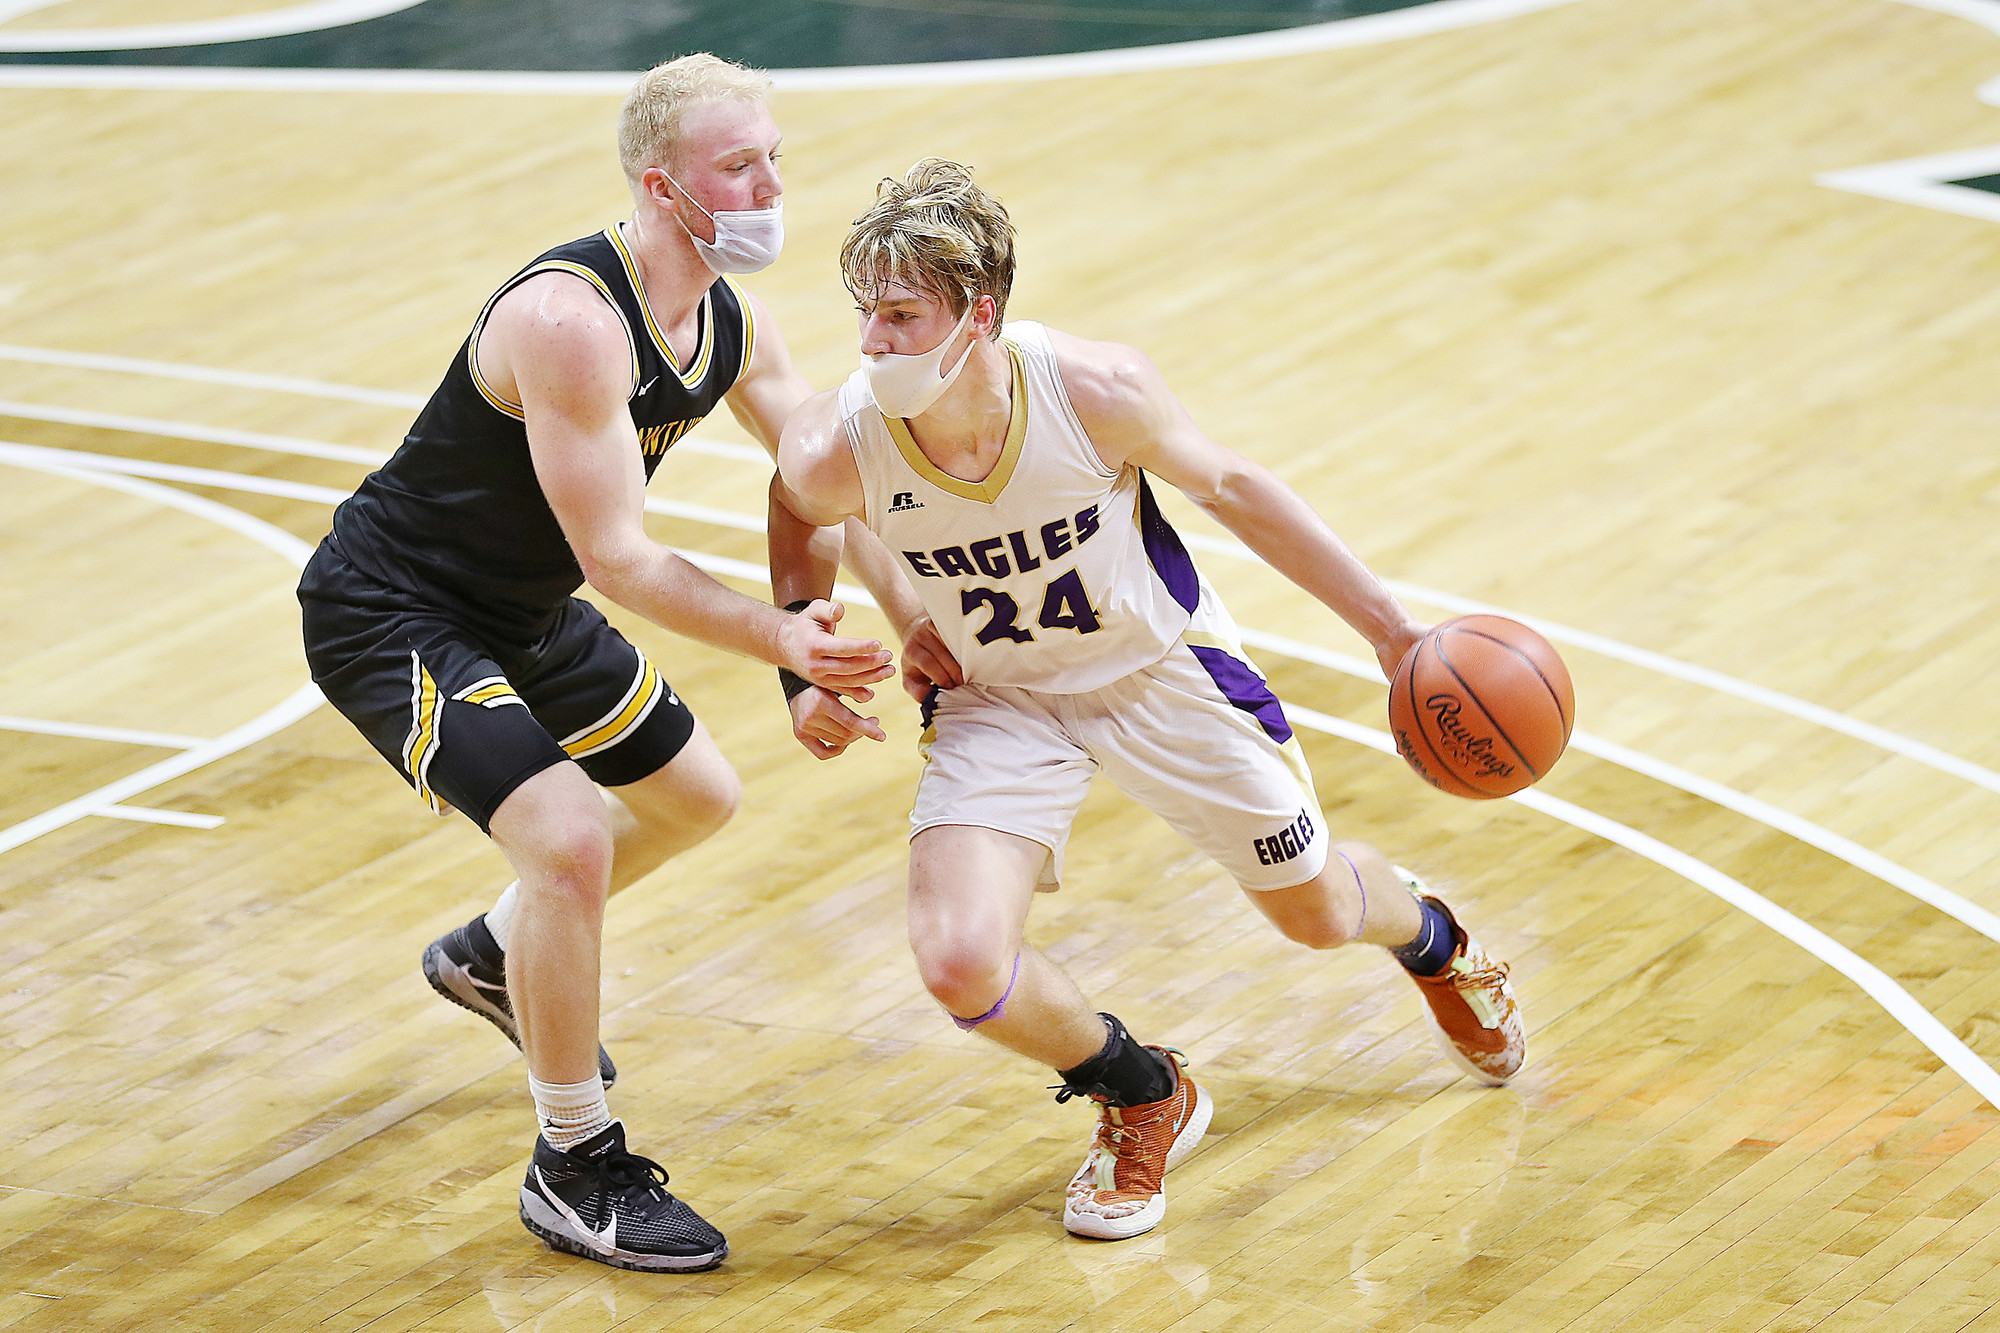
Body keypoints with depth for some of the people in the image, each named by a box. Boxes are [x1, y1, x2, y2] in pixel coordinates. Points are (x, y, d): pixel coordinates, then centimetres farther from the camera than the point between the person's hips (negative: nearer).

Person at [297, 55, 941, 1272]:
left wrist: (924, 626, -9)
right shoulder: (571, 322, -32)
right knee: (570, 838, -26)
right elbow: (617, 557, -31)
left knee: (698, 798, 23)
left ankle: (491, 956, 48)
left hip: (524, 612, 10)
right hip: (387, 613, -10)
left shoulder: (734, 324, -4)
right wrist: (780, 637, -35)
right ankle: (576, 1172, -9)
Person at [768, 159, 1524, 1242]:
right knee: (958, 963, -21)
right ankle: (1142, 1100, 12)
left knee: (1315, 910, 15)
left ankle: (1432, 940, 56)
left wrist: (1387, 624, -6)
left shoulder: (1096, 392, -31)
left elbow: (1228, 488, -11)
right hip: (997, 699, 1)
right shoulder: (837, 449, -28)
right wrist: (801, 670, -12)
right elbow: (795, 514, 0)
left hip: (1162, 668, -1)